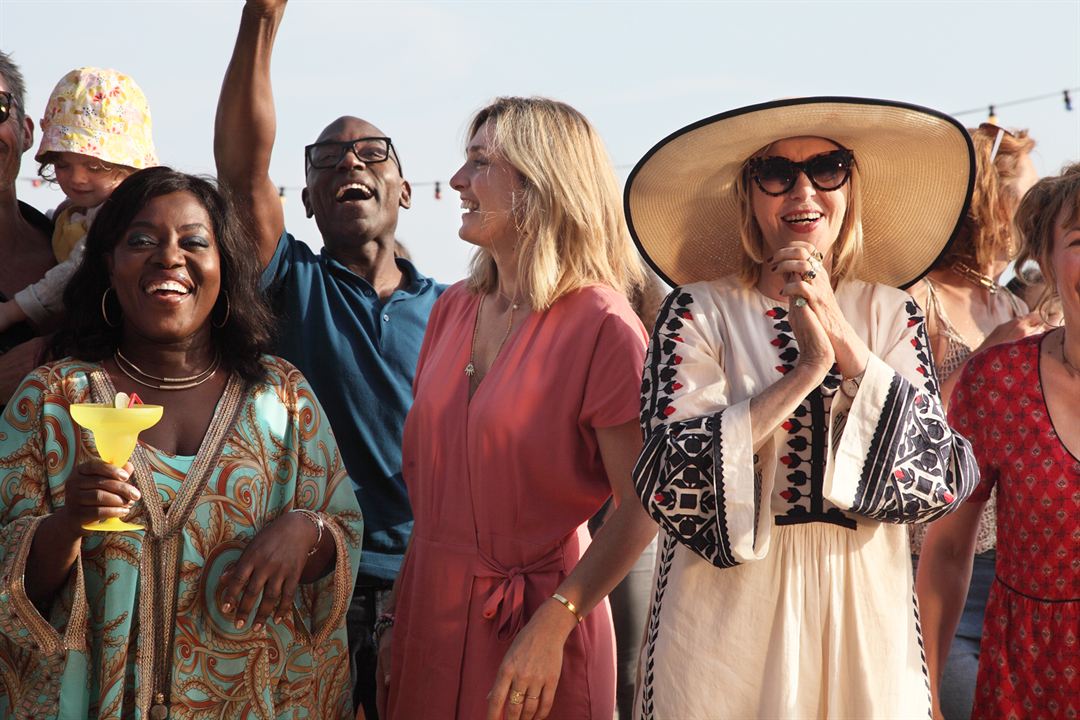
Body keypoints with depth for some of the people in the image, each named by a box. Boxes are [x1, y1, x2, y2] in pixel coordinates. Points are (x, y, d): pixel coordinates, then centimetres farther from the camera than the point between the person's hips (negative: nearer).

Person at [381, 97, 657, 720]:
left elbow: (642, 506, -16)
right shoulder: (453, 310, 6)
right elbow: (419, 470, 10)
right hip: (430, 613, 6)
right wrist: (397, 618, 5)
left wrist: (551, 627, -21)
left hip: (533, 627, -6)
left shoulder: (601, 325, -14)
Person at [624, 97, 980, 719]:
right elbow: (666, 483, -16)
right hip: (728, 614, -2)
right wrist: (806, 371, -20)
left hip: (864, 613, 3)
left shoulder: (891, 312, 3)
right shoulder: (701, 311, -5)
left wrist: (844, 342, -14)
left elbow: (945, 479, -7)